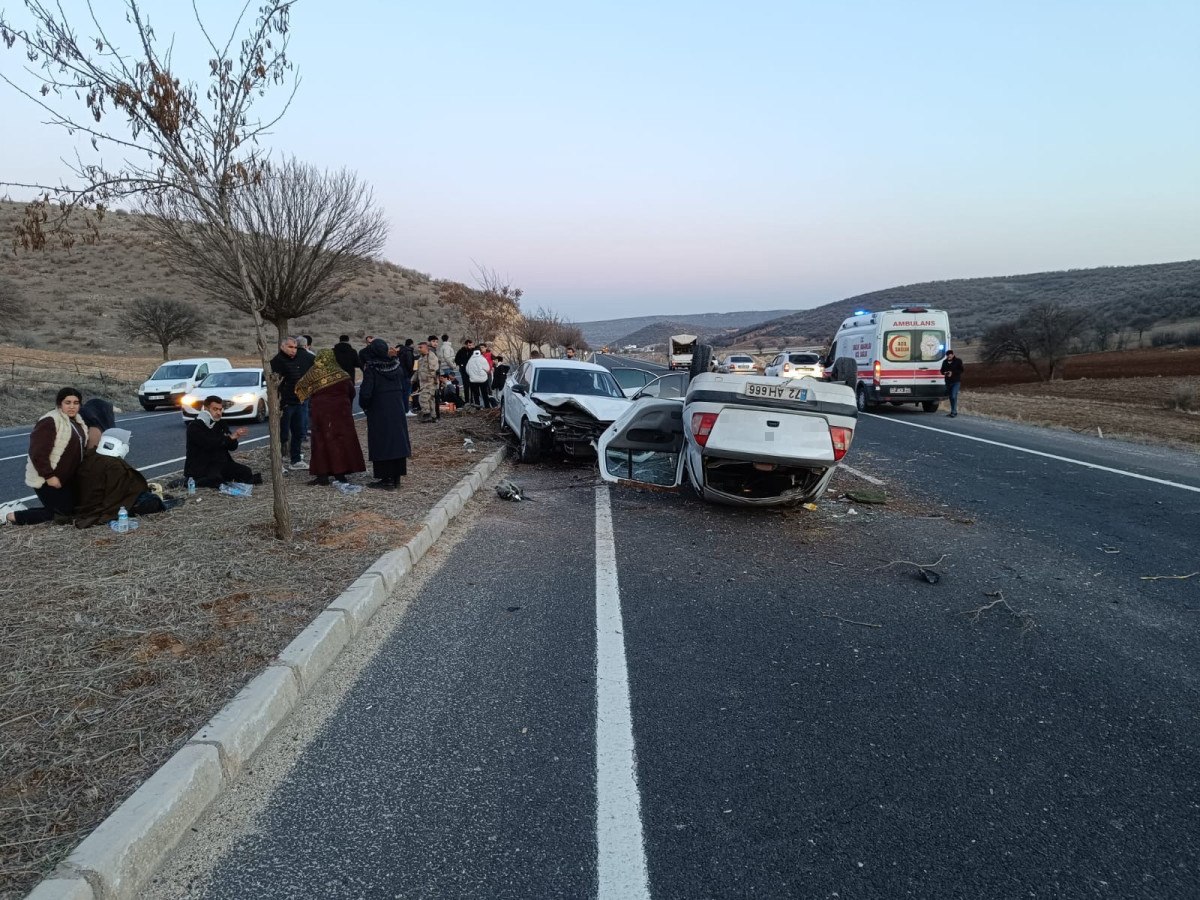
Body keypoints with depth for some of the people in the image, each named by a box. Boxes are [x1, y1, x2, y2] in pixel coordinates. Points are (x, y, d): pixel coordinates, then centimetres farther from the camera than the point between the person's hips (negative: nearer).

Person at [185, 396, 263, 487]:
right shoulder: (194, 426, -7)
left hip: (220, 463, 6)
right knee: (215, 480, -34)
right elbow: (208, 443, -24)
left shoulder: (221, 425, 14)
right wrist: (229, 438, -26)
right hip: (200, 467, -6)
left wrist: (234, 438, -16)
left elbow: (232, 447, 7)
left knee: (246, 472, -15)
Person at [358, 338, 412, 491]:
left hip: (379, 412, -5)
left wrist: (364, 406, -1)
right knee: (397, 441, 11)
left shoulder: (371, 369, -15)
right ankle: (396, 478, 18)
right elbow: (406, 386, 7)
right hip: (397, 410, 5)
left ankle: (387, 480, 4)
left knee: (382, 443, 2)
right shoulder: (396, 366, 1)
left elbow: (365, 393, -18)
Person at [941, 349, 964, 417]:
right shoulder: (945, 362, 8)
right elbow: (942, 370, 14)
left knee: (954, 396, -16)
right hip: (948, 381, 5)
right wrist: (944, 373, -10)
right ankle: (953, 411, 21)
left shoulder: (958, 361, -4)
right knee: (951, 397, 11)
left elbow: (961, 370, -7)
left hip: (956, 381, -5)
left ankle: (954, 412, -12)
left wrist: (952, 373, -19)